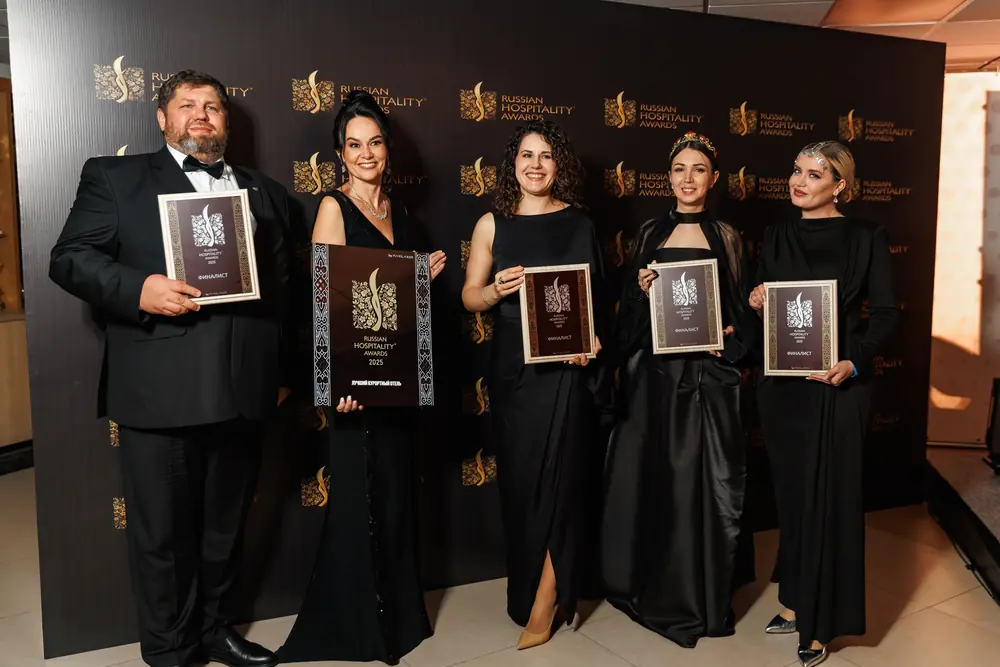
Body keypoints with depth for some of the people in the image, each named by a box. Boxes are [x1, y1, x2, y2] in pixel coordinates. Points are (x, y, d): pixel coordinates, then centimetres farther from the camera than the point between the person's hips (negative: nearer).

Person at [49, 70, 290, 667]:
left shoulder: (265, 192, 16)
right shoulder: (115, 177, 7)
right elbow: (69, 258, 0)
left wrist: (281, 370, 12)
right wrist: (138, 288, -19)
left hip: (242, 392, 4)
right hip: (158, 392, -3)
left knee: (227, 524, 17)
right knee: (163, 533, 9)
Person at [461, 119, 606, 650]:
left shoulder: (579, 223, 4)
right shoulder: (492, 224, 4)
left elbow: (597, 293, 6)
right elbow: (470, 298, 4)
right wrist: (496, 290, -17)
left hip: (565, 366, -1)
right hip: (511, 368, 2)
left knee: (556, 475, -1)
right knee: (519, 479, 9)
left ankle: (545, 600, 13)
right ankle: (530, 585, 28)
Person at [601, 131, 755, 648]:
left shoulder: (727, 239, 6)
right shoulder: (649, 235, 8)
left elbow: (744, 311, 7)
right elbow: (628, 313, 8)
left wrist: (727, 337, -11)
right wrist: (642, 291, -11)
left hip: (709, 375, -1)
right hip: (655, 374, 1)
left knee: (704, 482, 3)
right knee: (652, 479, 5)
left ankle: (704, 596, 21)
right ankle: (655, 588, 24)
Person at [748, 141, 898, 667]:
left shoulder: (865, 237, -2)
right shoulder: (777, 236, 9)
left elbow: (885, 313, -4)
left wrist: (854, 362, -19)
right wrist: (755, 304, -9)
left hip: (838, 385, -4)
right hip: (781, 382, 4)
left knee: (829, 496, 4)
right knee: (791, 491, 12)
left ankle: (820, 622, 18)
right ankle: (796, 599, 29)